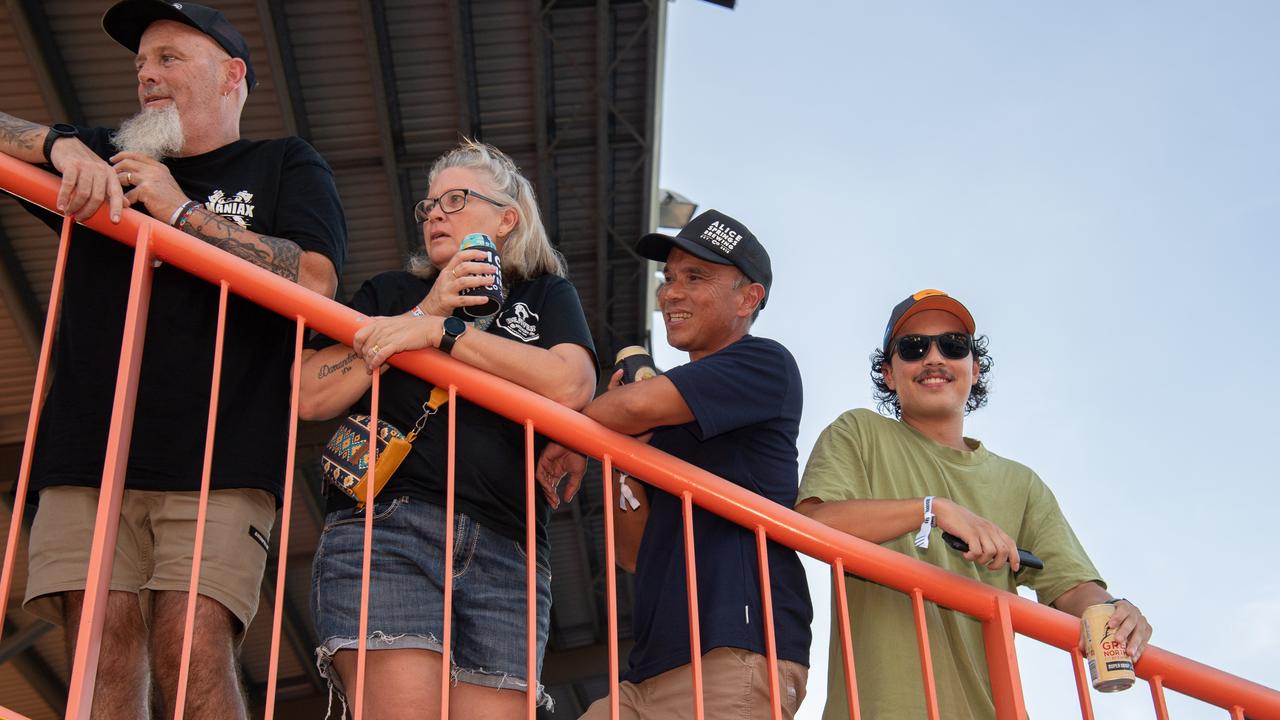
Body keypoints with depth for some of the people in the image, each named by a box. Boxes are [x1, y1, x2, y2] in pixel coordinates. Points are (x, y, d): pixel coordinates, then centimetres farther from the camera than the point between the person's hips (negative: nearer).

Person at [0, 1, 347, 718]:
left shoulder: (286, 166, 14)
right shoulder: (103, 159, 25)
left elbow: (313, 280, -5)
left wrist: (182, 209, -6)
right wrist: (60, 144, -1)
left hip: (221, 465, -3)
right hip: (87, 454, 3)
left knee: (193, 653, -17)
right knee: (103, 648, -9)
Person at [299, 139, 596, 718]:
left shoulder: (546, 295, 22)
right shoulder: (390, 295, 23)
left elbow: (571, 386, -2)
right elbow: (310, 397, 7)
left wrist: (440, 331, -4)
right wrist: (425, 311, 4)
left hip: (505, 550, 1)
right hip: (384, 526, 0)